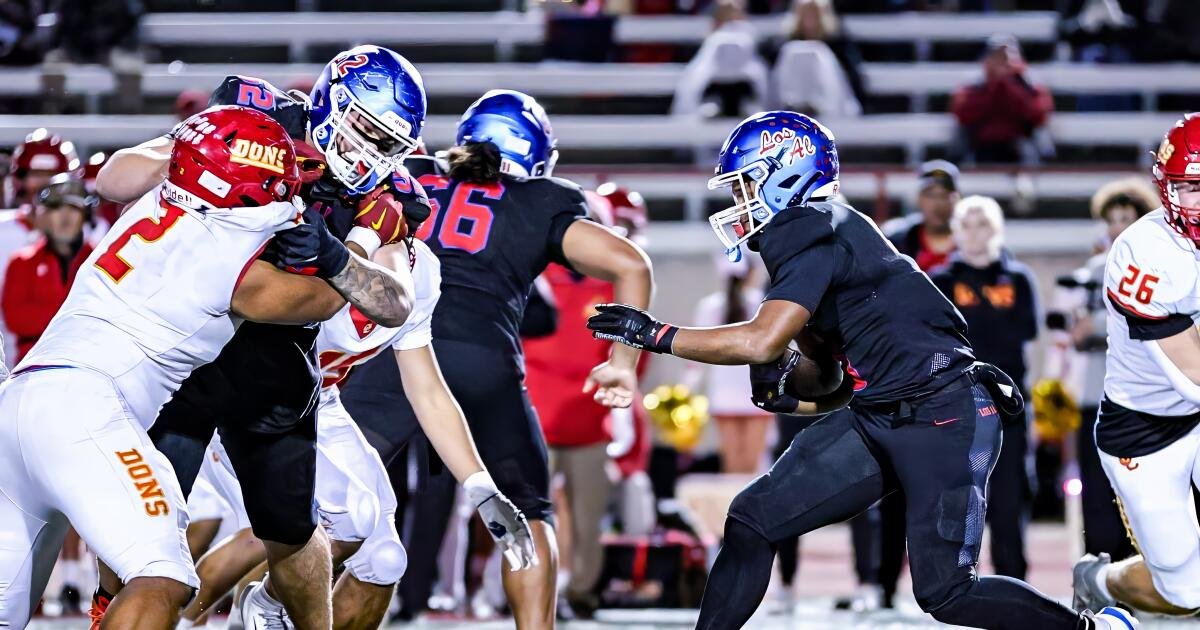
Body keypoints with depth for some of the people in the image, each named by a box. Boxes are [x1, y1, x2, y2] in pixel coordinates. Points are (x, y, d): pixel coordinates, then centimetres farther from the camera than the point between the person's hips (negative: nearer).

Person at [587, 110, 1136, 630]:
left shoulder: (817, 234, -15)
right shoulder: (803, 243, 14)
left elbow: (762, 341, -25)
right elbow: (831, 380, 20)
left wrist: (657, 335, -16)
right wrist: (786, 388, -2)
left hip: (945, 419, -10)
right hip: (878, 418, 10)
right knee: (753, 519, 1)